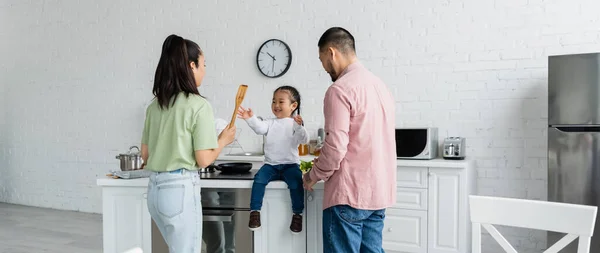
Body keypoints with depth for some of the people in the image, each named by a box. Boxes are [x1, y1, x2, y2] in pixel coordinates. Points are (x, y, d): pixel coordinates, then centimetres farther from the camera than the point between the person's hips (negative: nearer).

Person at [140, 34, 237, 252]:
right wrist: (223, 140, 2)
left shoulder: (155, 105, 7)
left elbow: (145, 155, 13)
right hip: (181, 188, -7)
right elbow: (203, 160, -13)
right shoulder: (199, 105, -13)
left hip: (155, 188, 7)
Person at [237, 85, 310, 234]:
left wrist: (299, 127, -29)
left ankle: (297, 214, -12)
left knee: (296, 181, -28)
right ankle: (255, 212, -15)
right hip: (270, 164, 2)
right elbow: (260, 128, -9)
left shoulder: (295, 123, 3)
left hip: (290, 164, -2)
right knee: (259, 178, -24)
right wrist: (251, 119, -29)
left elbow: (304, 140, -10)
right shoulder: (270, 123, 11)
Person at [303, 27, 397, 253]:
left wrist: (313, 176, -2)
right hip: (378, 191, 8)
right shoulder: (379, 84, 13)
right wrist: (325, 162, 24)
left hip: (350, 193, -8)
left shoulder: (340, 89, -14)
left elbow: (335, 147, -19)